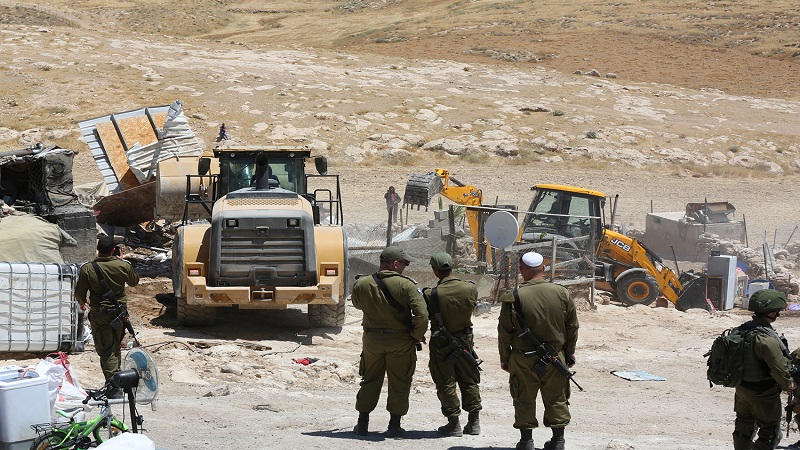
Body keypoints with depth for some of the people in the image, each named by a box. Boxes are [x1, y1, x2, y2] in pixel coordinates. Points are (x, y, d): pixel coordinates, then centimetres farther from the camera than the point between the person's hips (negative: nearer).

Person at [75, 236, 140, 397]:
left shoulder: (87, 269, -12)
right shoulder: (123, 266, -6)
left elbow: (79, 293, -4)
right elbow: (134, 281, 14)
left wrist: (82, 302, 19)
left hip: (99, 314, -3)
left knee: (106, 350, -1)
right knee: (115, 346, 21)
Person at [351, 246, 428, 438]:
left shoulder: (362, 284, -5)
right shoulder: (406, 285, -15)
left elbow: (357, 303, 16)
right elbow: (421, 315, -21)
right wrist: (416, 335, -6)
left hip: (372, 339, 3)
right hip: (400, 342, -3)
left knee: (370, 381, 17)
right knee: (399, 384, 10)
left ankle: (362, 424, 21)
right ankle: (394, 426, 11)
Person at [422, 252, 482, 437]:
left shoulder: (431, 295, -21)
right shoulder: (470, 288, -12)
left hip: (441, 345, -3)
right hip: (465, 341, 3)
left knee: (446, 384, 8)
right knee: (469, 381, 16)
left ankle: (454, 423, 10)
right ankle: (474, 421, 19)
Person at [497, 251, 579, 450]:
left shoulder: (513, 298, -13)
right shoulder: (562, 293, -5)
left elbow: (505, 332, -6)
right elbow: (572, 327, 4)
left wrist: (505, 357, 7)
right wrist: (570, 352, 17)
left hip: (523, 359, -2)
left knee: (524, 400, 10)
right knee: (556, 399, 14)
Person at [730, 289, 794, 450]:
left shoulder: (742, 330, -1)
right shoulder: (767, 339, -27)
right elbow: (779, 369, -23)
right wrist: (790, 385, -6)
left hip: (742, 388, 8)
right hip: (763, 394, -8)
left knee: (743, 427, 21)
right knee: (770, 435, 6)